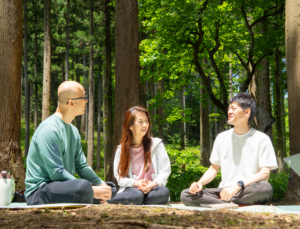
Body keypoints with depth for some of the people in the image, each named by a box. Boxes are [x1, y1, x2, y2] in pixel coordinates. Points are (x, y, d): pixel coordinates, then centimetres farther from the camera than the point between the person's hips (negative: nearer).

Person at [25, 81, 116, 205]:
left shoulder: (73, 131, 15)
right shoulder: (49, 129, -17)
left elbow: (81, 166, 16)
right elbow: (56, 173, -24)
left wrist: (101, 184, -3)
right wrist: (92, 190, -24)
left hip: (65, 187, 10)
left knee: (111, 189, 15)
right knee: (84, 186, -37)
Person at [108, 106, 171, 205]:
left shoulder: (156, 144, 8)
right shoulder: (121, 149, 8)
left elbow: (165, 171, 4)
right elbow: (119, 176, 5)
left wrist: (153, 184, -16)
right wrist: (135, 183, -15)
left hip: (152, 189, 2)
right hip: (132, 189, -2)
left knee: (163, 192, -35)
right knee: (136, 195, -39)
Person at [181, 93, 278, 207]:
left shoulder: (261, 139, 0)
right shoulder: (222, 138, 14)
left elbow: (265, 174, -9)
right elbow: (214, 168, 20)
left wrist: (238, 186, -25)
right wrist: (200, 183, -2)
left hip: (249, 193, -4)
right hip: (224, 191, 4)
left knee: (265, 188, -38)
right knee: (185, 195, -19)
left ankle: (221, 203, -25)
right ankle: (237, 206, -26)